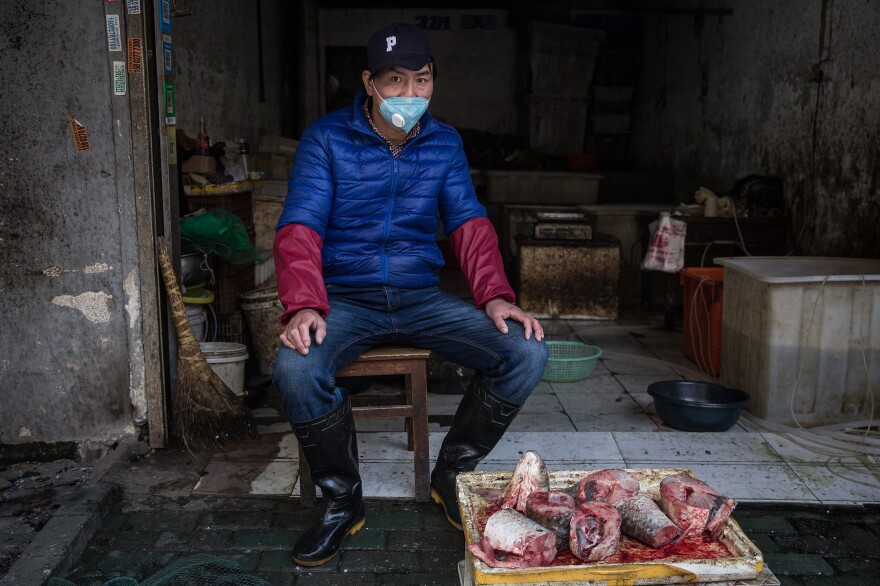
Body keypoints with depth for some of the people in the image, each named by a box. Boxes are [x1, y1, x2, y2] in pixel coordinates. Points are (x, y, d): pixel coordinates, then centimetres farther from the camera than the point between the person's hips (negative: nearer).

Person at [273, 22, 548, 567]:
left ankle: (452, 473, 5)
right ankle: (343, 499, -6)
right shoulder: (326, 138, -3)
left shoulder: (445, 143, 7)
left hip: (422, 297, 3)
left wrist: (495, 296, -16)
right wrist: (304, 306, -29)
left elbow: (469, 223, 1)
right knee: (296, 368, -34)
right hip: (346, 297, -2)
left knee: (528, 351, -18)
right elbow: (300, 228, -11)